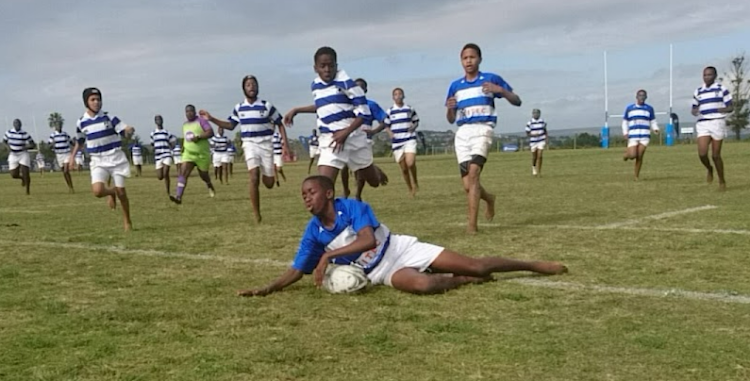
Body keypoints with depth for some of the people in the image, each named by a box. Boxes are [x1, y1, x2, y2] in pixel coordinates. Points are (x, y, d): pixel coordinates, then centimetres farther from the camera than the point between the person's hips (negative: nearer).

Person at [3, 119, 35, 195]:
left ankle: (28, 190, 3)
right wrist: (8, 146, -4)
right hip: (13, 155, 3)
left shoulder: (24, 134, -8)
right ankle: (22, 178, 35)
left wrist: (26, 147, -22)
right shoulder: (9, 132, -1)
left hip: (23, 155, -2)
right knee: (14, 175, -1)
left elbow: (33, 145, -3)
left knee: (25, 172, -13)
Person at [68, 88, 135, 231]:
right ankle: (110, 192, 18)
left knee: (121, 191, -1)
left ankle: (127, 221, 21)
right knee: (97, 191, -20)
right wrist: (72, 155, 13)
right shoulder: (81, 122, 3)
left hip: (116, 158, -1)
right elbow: (80, 141, 20)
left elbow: (125, 130, -8)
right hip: (98, 161, 1)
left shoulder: (109, 117, -3)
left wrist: (129, 130, -31)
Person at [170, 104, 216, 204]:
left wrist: (198, 137, -27)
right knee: (183, 173, -16)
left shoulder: (201, 121, -6)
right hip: (188, 154, 4)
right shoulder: (184, 125, 15)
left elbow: (210, 132, -17)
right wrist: (183, 146, 14)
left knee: (203, 175, 11)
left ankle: (210, 187, 46)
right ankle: (178, 196, -26)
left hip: (202, 154, -4)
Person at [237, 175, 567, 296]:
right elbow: (294, 273, 1)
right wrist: (264, 290, -12)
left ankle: (535, 265, 11)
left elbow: (368, 240, -29)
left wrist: (328, 256, -30)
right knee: (423, 284, -34)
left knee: (476, 265, -6)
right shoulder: (313, 233, -3)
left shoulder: (352, 207, -16)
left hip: (401, 249, -2)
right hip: (384, 274, 2)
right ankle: (464, 282, -4)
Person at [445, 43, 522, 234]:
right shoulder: (455, 86, 16)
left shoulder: (491, 79, 6)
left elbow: (517, 101, 5)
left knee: (473, 173, -24)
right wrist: (449, 108, -4)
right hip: (462, 132, 4)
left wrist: (500, 90, -14)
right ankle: (489, 198, 34)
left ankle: (472, 224, -23)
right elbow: (451, 120, 19)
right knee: (467, 185, -1)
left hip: (482, 129, -4)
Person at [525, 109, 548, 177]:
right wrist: (533, 135, -22)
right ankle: (533, 167, 39)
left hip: (541, 141, 1)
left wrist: (546, 141, 7)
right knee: (534, 157, 9)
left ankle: (538, 171, -6)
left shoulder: (542, 122, 2)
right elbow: (527, 133, -2)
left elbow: (545, 131, 11)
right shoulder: (529, 123, -5)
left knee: (539, 156, -11)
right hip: (533, 142, -1)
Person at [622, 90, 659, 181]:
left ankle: (636, 176, 5)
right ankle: (627, 153, 25)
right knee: (632, 156, -12)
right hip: (633, 136, 0)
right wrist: (625, 133, 0)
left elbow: (653, 121, 12)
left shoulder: (649, 108, 9)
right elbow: (625, 122, 14)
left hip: (644, 136, 0)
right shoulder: (629, 108, 10)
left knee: (640, 156, -7)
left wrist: (655, 129, -10)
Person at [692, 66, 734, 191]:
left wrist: (724, 109, -19)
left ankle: (722, 181, 16)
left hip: (717, 123, -3)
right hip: (703, 124, 3)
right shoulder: (698, 92, 13)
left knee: (715, 155, -2)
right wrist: (695, 111, -5)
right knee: (702, 153, -15)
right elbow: (694, 109, 19)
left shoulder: (722, 89, 2)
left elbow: (731, 107, 3)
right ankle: (709, 169, 18)